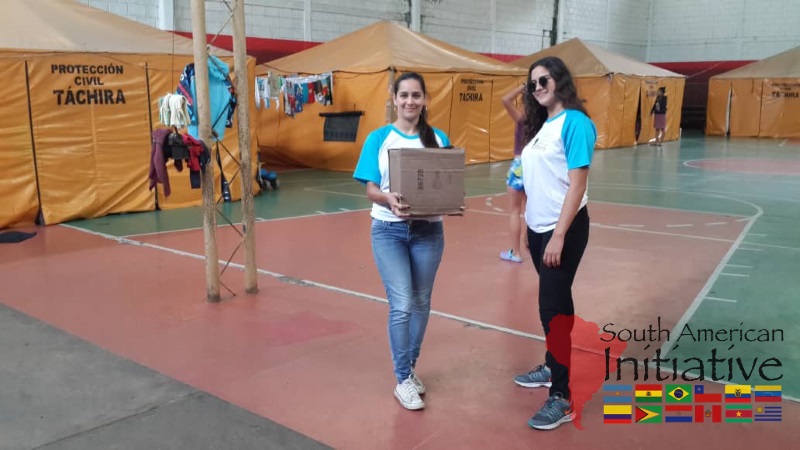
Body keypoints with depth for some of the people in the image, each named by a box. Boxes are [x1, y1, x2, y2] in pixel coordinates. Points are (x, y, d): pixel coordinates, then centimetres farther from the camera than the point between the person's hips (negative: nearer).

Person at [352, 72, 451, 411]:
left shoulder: (439, 139, 4)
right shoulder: (378, 139, -2)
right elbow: (371, 189, -5)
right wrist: (389, 199, -26)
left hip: (428, 231, 3)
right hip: (389, 230, -2)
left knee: (421, 303, 12)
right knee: (401, 305, -7)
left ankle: (410, 369, 30)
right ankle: (403, 380, 7)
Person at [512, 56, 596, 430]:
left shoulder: (574, 122, -13)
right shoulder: (541, 125, 11)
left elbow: (577, 184, -19)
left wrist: (559, 235, -22)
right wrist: (531, 228, 14)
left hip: (564, 229, -7)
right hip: (538, 228, 8)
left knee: (553, 307, -5)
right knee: (554, 301, 18)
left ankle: (562, 398, 4)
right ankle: (552, 366, 34)